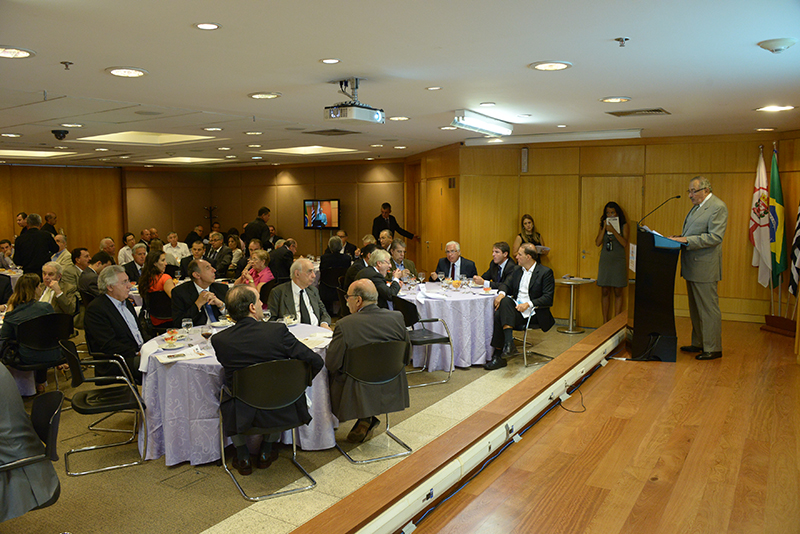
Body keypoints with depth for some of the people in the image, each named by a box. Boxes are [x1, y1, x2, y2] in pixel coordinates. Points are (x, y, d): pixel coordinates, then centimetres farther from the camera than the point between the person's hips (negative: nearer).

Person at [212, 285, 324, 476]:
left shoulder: (219, 340, -13)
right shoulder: (278, 331, -17)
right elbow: (315, 361, -13)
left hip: (243, 416, 1)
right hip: (281, 413, 0)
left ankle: (243, 458, 35)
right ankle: (265, 454, 38)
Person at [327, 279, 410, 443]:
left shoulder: (344, 325, -19)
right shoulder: (397, 317, -6)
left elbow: (331, 364, -13)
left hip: (359, 396, -5)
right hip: (392, 391, 5)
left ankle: (365, 418, 22)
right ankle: (368, 417, 24)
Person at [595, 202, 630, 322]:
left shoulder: (623, 226, 2)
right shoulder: (603, 225, 10)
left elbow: (624, 243, -11)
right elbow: (598, 243, -1)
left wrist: (613, 230, -17)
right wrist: (604, 228, -7)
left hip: (618, 261, -3)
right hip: (605, 261, 3)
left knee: (617, 292, 0)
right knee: (605, 292, 3)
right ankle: (605, 322, 8)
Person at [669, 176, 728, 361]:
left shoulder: (718, 207, -12)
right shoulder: (697, 207, 16)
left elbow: (715, 237, -20)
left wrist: (687, 240, -23)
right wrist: (680, 238, 6)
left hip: (704, 268, -10)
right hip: (692, 266, 10)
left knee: (709, 309, -2)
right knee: (695, 309, 17)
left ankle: (713, 349, 7)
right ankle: (698, 344, 28)